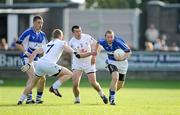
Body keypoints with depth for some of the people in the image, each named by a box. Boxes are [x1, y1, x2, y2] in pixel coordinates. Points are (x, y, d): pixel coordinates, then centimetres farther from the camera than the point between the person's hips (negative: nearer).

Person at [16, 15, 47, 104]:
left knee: (42, 79, 5)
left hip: (36, 59, 7)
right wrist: (26, 52, -19)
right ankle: (29, 98, -21)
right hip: (27, 58, -7)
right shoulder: (28, 33, -10)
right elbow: (18, 44, -9)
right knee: (32, 77, -22)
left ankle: (38, 98, 17)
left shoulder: (42, 35, 11)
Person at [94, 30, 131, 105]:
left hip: (122, 63, 0)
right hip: (112, 62, 0)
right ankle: (112, 98, -20)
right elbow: (98, 42, 9)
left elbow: (128, 52, -27)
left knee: (120, 85, 9)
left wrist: (123, 58, -43)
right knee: (115, 77, -28)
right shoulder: (103, 42, -17)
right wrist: (96, 51, 10)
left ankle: (111, 91, 42)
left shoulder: (118, 42, -30)